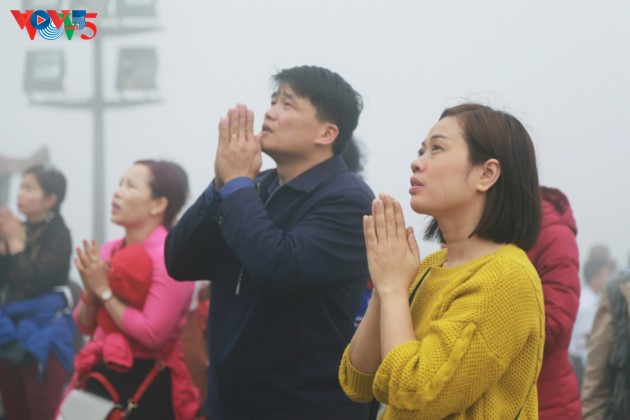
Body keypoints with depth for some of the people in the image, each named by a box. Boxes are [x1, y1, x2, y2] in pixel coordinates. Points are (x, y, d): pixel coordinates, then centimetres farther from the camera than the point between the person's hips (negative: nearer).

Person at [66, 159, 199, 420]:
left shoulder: (170, 255, -14)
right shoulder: (109, 251, 6)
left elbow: (152, 334, -22)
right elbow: (85, 326, 12)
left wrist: (104, 291, -15)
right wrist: (91, 291, -8)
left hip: (148, 385, -6)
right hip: (102, 376, 6)